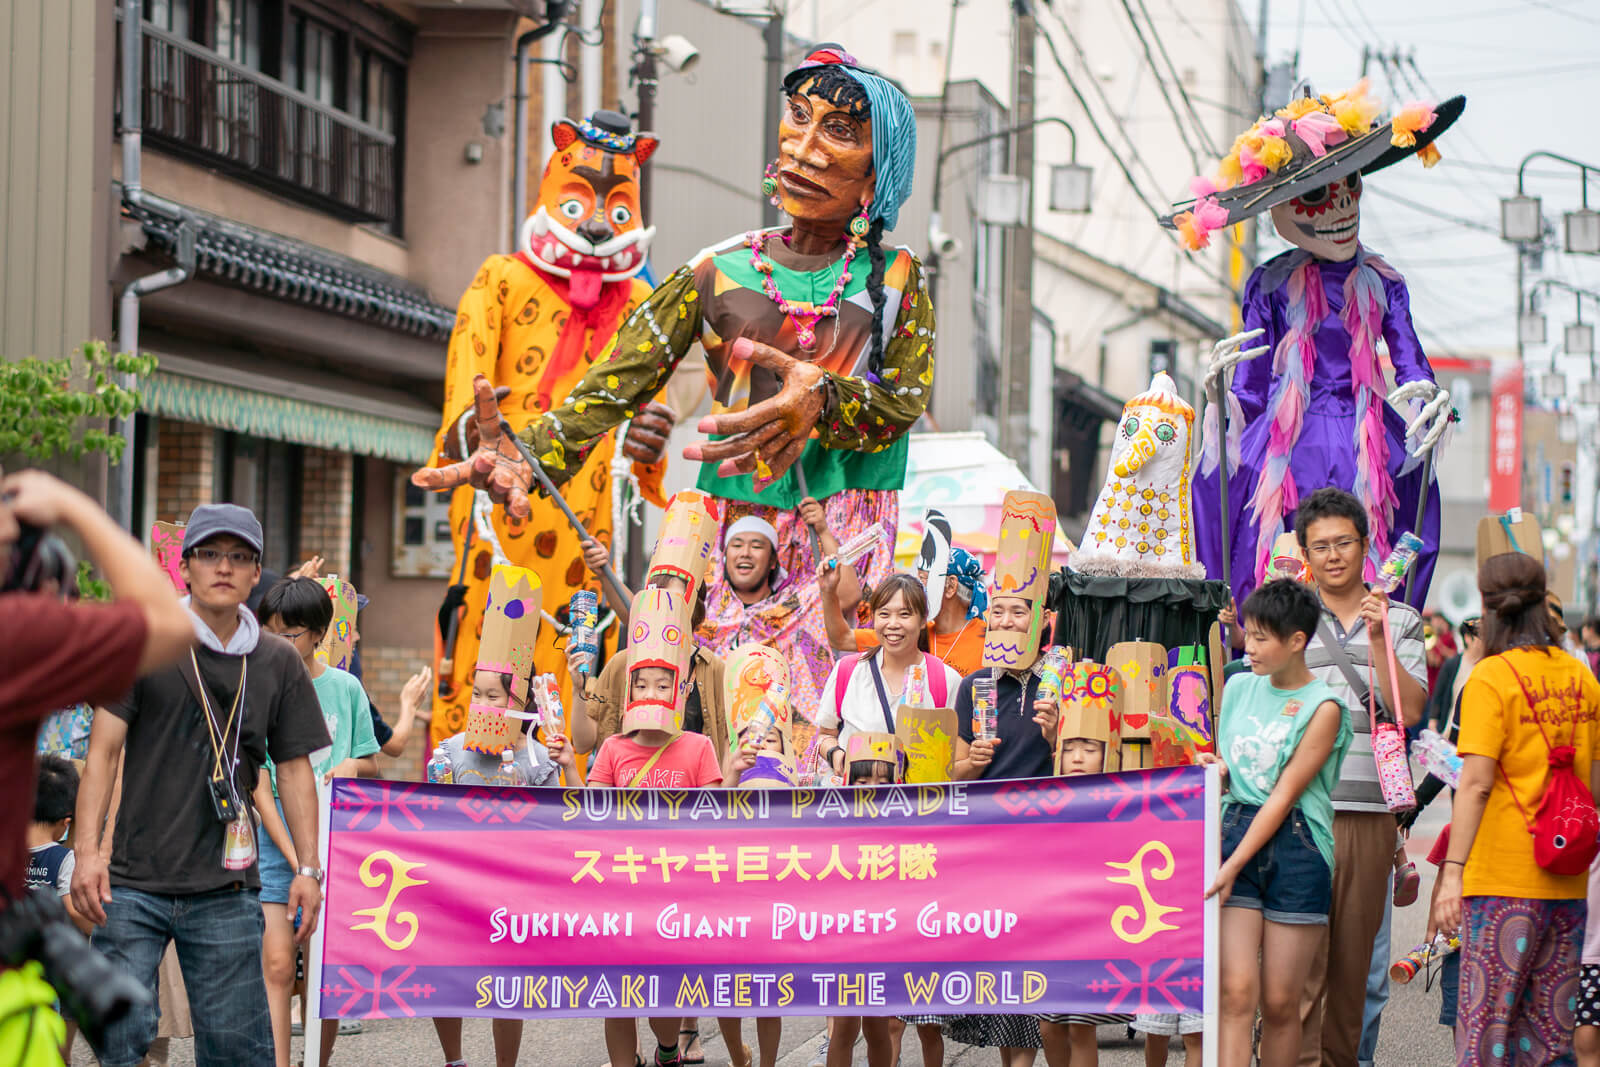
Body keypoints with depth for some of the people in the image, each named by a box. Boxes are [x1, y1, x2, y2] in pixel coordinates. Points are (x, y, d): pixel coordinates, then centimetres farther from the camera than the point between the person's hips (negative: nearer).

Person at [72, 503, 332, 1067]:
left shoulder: (279, 662, 8)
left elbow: (294, 767, 12)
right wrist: (87, 849, -10)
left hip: (226, 890, 2)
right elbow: (103, 750, -2)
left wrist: (308, 867, 5)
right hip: (134, 885, -2)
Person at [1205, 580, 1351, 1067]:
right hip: (1235, 831, 3)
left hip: (1296, 847, -3)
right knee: (1235, 991, -11)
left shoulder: (1323, 706, -5)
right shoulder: (1239, 687, 12)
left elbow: (1284, 796, -9)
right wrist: (1213, 771, 0)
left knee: (1280, 1003, 0)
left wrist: (1231, 867, -13)